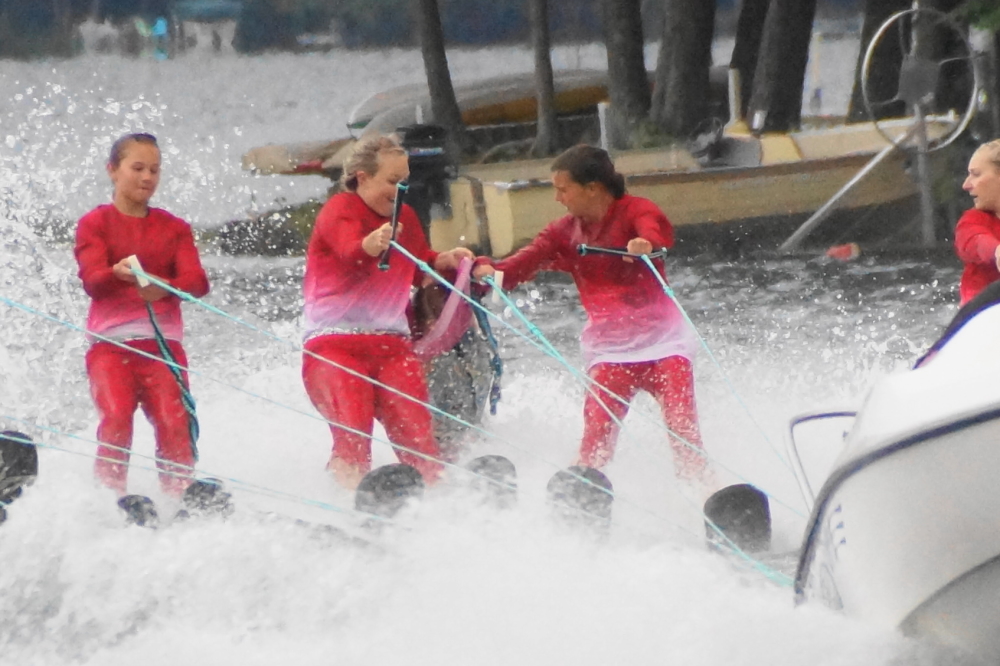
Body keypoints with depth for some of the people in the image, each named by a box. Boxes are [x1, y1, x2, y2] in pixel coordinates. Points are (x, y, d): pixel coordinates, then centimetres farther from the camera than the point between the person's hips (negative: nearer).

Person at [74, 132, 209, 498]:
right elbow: (92, 279, -8)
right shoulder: (95, 223, 9)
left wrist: (164, 288, -23)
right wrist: (119, 274, -32)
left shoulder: (174, 228, 16)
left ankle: (178, 497, -4)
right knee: (117, 417, -22)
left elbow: (197, 280, 0)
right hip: (110, 341, -2)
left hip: (163, 342, 2)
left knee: (174, 424, -15)